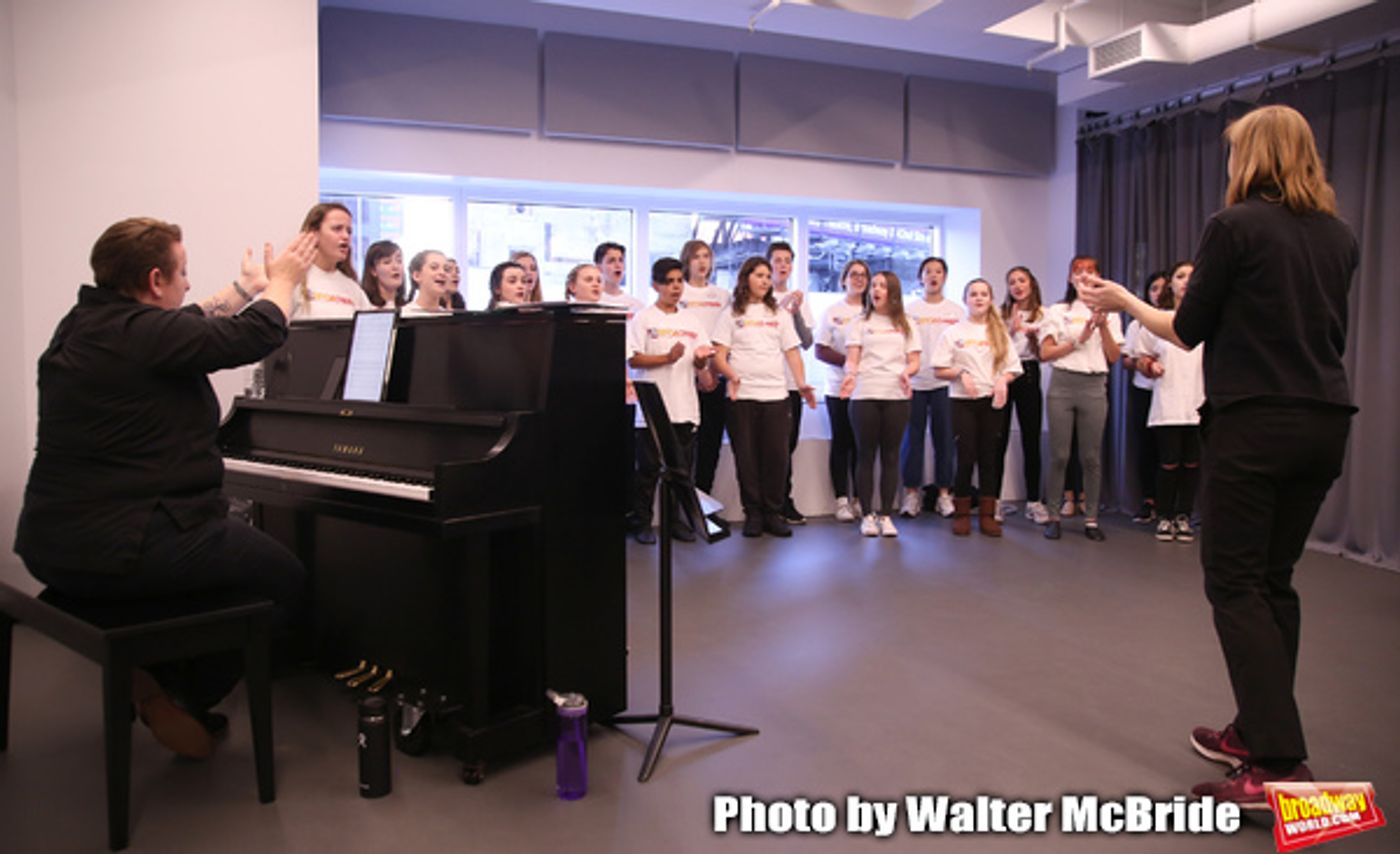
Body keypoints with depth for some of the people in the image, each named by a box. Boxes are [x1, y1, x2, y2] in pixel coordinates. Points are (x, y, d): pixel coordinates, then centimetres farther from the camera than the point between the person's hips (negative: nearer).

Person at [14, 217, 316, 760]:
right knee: (284, 575, 4)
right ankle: (180, 694, 5)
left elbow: (195, 327, 24)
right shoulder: (145, 332, -19)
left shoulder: (81, 324, 9)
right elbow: (257, 335, -12)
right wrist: (282, 282, 8)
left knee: (236, 546, 30)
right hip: (121, 551, -10)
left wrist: (246, 288, 37)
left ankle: (158, 677, 24)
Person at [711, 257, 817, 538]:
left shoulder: (779, 314, 18)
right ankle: (753, 514, 9)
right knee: (747, 456, 0)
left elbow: (791, 352, 13)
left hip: (776, 393, 2)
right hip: (742, 395, -2)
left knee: (777, 455, -2)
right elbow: (719, 355, 2)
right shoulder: (732, 314, 9)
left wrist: (802, 383, -1)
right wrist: (731, 374, -17)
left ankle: (773, 513, 8)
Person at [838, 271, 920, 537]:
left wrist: (906, 372, -13)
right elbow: (852, 358, 0)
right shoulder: (860, 323, 11)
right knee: (866, 455, 0)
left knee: (891, 455, 3)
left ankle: (886, 515, 10)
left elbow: (914, 361, 9)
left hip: (896, 396, 1)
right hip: (864, 395, -1)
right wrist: (850, 373, -21)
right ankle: (868, 515, 7)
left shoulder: (906, 325, 15)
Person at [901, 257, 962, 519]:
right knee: (912, 437, 1)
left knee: (944, 438, 2)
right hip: (914, 381, -1)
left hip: (944, 382, 1)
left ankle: (944, 493, 10)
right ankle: (912, 492, 10)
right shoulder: (910, 309, 7)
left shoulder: (955, 310, 10)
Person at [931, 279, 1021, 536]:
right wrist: (961, 374, -16)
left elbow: (1012, 368, 11)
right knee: (966, 457, -5)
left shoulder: (1000, 332, 11)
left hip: (993, 401, 2)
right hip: (963, 401, -2)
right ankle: (961, 514, 7)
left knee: (990, 457, 3)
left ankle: (987, 515, 10)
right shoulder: (953, 332, 4)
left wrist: (1003, 380, -10)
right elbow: (940, 370, 1)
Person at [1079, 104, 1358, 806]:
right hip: (1326, 423, 7)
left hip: (1254, 424, -7)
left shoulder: (1235, 226, -8)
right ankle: (1257, 729, 24)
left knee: (1235, 584, -2)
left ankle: (1278, 760, -5)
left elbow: (1187, 332, -5)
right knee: (1274, 581, 14)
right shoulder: (1340, 236, 12)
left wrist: (1124, 301, 11)